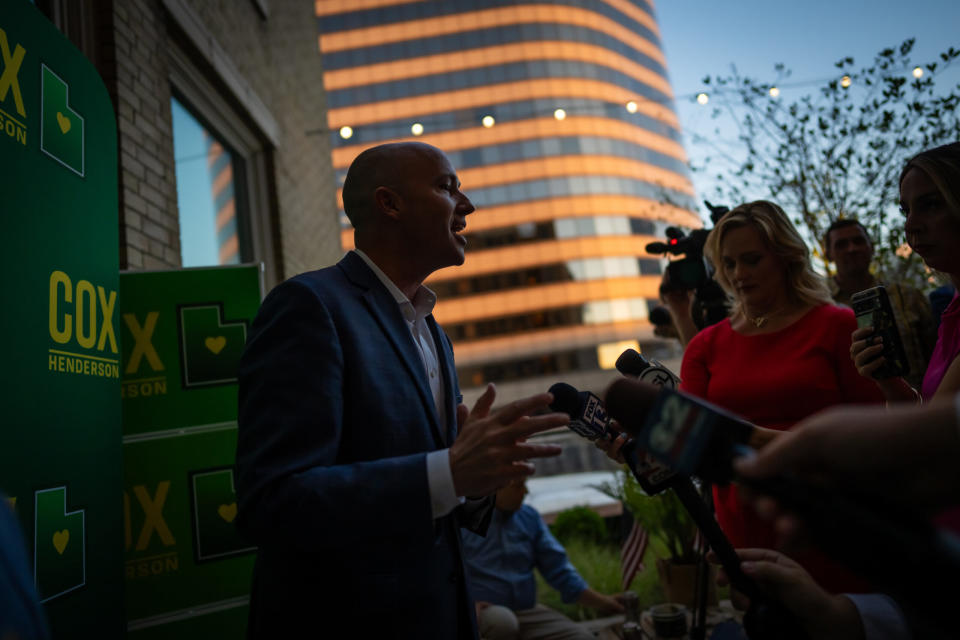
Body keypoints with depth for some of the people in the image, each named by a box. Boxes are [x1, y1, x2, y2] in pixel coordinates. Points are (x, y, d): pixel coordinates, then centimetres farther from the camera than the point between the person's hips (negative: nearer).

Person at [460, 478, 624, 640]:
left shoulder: (530, 517, 9)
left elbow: (559, 570, 9)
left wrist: (603, 602, 2)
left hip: (527, 611, 4)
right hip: (482, 612, -4)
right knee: (502, 624, -37)